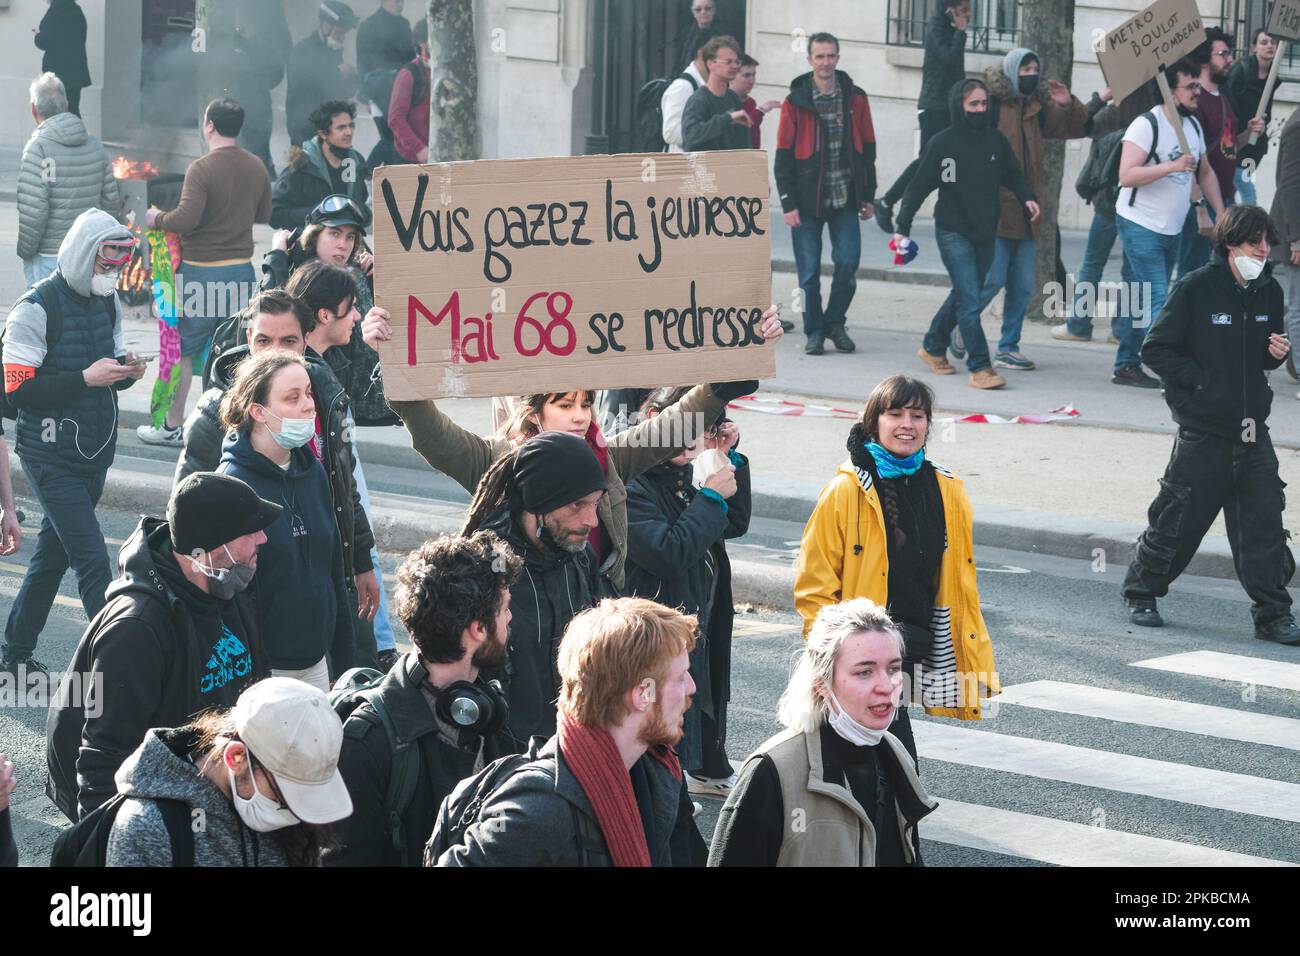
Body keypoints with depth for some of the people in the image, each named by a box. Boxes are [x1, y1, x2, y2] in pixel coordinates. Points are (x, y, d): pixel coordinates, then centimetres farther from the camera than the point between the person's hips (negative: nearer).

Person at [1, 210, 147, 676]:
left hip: (94, 454, 8)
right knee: (92, 561, -12)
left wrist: (126, 370, -3)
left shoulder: (107, 302, 9)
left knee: (53, 554, 15)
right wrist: (85, 379, -23)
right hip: (52, 458, -8)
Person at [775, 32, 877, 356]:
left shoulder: (855, 99, 5)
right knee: (809, 272, 2)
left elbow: (867, 149, 10)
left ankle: (834, 322, 16)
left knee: (848, 263, -4)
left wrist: (868, 196, 8)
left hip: (845, 199, 2)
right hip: (807, 201, -2)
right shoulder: (795, 103, -2)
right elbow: (784, 156, -1)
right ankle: (814, 332, 15)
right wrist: (788, 203, -7)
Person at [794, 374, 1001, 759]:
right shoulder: (846, 492, -8)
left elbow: (961, 582, 15)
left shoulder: (947, 492, 7)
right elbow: (813, 583, -4)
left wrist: (975, 662, 13)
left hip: (916, 652, 5)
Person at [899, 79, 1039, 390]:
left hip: (986, 233, 5)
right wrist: (902, 227, -10)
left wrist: (1027, 198, -7)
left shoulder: (995, 139, 4)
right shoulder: (943, 143, -7)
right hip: (953, 233, -5)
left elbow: (1013, 176, 14)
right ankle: (980, 368, -12)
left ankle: (933, 347, 35)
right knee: (970, 301, -13)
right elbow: (918, 186, -5)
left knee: (964, 297, 15)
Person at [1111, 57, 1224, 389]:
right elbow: (1127, 175, -22)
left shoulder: (1193, 125, 11)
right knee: (1157, 300, -15)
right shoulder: (1147, 124, -14)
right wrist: (1172, 166, -29)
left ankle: (1126, 366, 20)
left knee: (1143, 301, 12)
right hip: (1141, 225, -8)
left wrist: (1221, 215, 14)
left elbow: (1206, 172, 23)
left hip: (1172, 229, 8)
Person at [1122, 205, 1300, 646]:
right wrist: (1200, 380, -14)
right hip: (1204, 429, -4)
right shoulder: (1196, 288, -11)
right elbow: (1155, 349, -7)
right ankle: (1141, 592, 26)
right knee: (1180, 518, 6)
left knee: (1264, 520, -1)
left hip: (1253, 429, 4)